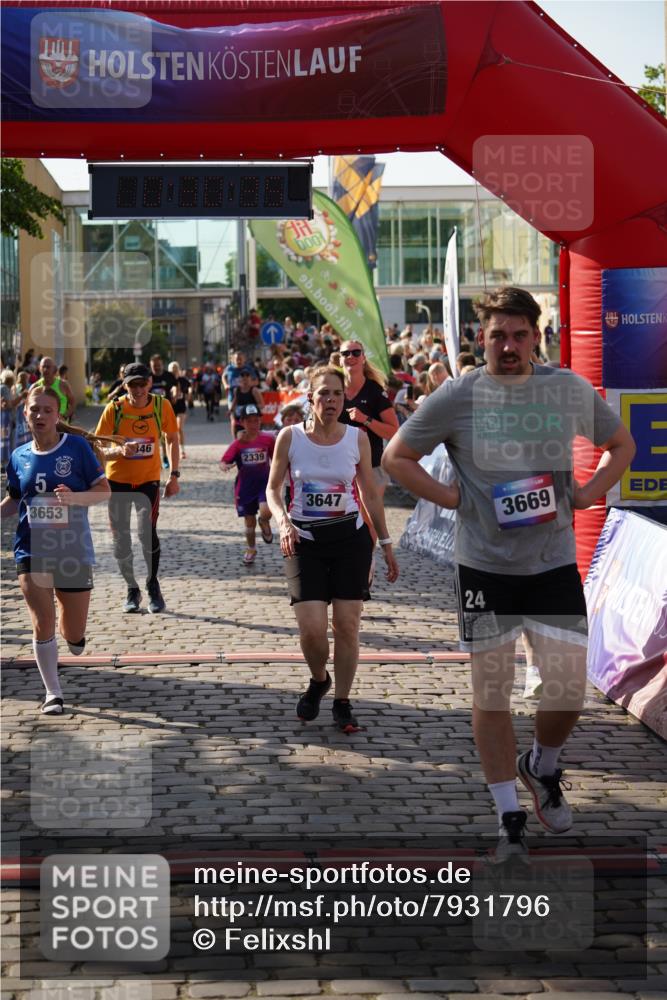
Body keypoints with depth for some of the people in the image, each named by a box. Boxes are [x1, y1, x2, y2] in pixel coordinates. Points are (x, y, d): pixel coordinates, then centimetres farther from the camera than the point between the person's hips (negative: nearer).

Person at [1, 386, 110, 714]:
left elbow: (104, 490, -5)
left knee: (74, 636, 5)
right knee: (43, 623, -9)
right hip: (32, 549, 1)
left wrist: (74, 497, -23)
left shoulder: (77, 447, -5)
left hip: (73, 550, -1)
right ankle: (52, 693, 8)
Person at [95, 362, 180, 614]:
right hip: (118, 480, 1)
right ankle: (132, 590, 23)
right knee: (120, 538, 5)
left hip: (148, 479, -1)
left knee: (147, 531, -16)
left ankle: (153, 586, 5)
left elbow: (172, 439, 6)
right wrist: (120, 450, -34)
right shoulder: (114, 409, -14)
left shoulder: (162, 406, -9)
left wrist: (174, 475, 1)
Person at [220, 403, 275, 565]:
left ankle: (264, 524, 13)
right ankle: (250, 550, 33)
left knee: (266, 512, -25)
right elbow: (224, 461, -7)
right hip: (245, 485, 1)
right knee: (249, 521, 9)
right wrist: (226, 466, -28)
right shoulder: (238, 443, -7)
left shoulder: (268, 439, -6)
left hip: (264, 482, -1)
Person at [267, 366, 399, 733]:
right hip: (305, 539, -1)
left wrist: (386, 543, 9)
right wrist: (283, 522, -16)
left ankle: (342, 703, 15)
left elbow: (370, 494, 9)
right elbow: (273, 488, 3)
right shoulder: (290, 437, -3)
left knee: (347, 624, -1)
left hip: (351, 537, 1)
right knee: (311, 629, -10)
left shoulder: (357, 438, 0)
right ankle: (318, 681, 22)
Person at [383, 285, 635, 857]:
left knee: (569, 689, -2)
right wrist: (451, 499, -6)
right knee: (491, 691, 5)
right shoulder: (457, 396, -4)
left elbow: (621, 445, 16)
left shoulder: (572, 390, 2)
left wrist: (586, 494, 1)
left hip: (555, 563, 1)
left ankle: (543, 766, 30)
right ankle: (510, 819, 19)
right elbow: (397, 457, 4)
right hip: (484, 567, -1)